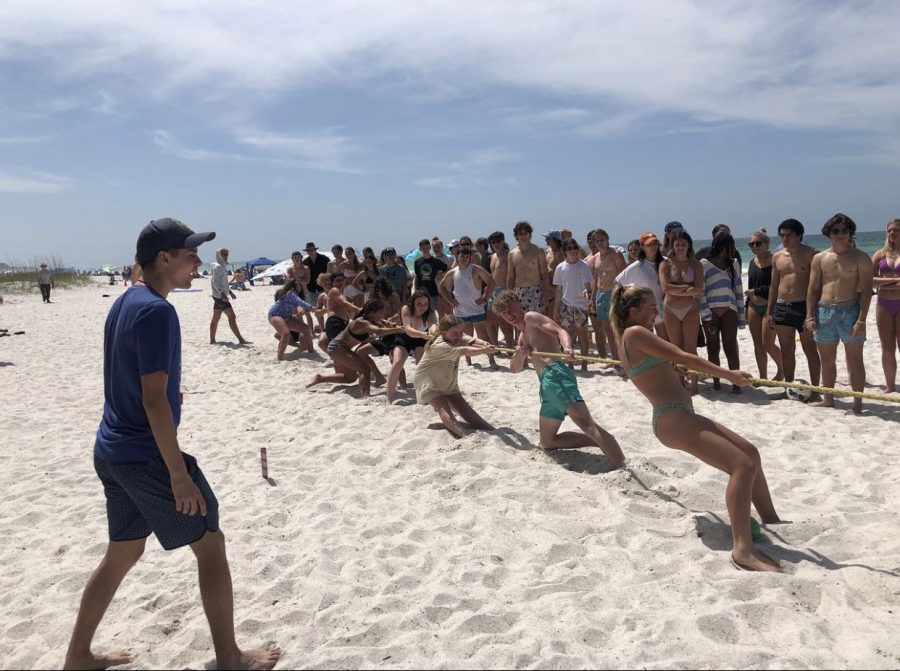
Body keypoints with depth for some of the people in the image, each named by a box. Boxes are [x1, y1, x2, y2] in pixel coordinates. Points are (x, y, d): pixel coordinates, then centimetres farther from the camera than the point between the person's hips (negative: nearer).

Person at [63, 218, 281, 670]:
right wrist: (179, 473, -21)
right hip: (145, 455, -9)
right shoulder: (156, 311, -19)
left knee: (123, 552, 21)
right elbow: (154, 399, -23)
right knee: (210, 543, 4)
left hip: (112, 450, 9)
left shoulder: (125, 302, 10)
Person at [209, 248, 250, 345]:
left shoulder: (223, 266, 16)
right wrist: (222, 293, -31)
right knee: (232, 317, -11)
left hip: (220, 296, 10)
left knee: (216, 319, 12)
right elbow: (215, 282, -23)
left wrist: (230, 292, 22)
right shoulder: (217, 267, -14)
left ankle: (212, 340, 16)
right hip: (220, 296, -10)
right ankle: (241, 340, -12)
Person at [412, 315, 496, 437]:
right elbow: (464, 351, -45)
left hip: (448, 382, 7)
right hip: (429, 384, -7)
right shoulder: (438, 346, -33)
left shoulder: (458, 337, -8)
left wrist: (484, 343, -49)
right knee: (444, 409, -25)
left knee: (464, 407, 1)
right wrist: (484, 350, -58)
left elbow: (472, 341, -26)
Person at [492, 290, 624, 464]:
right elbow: (515, 368, 27)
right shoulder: (523, 336, 32)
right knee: (547, 441, 17)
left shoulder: (531, 317, 6)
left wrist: (567, 348, -32)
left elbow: (560, 331, -10)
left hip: (555, 375, -10)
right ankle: (603, 443, 9)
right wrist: (520, 354, 4)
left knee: (586, 423, -27)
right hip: (546, 384, 10)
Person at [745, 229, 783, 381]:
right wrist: (747, 308, 18)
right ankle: (763, 377, 16)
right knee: (757, 343, 8)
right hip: (754, 307, 7)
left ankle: (782, 369, 19)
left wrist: (756, 291, -12)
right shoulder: (753, 262, 11)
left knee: (767, 344, -6)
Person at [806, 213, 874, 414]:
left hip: (850, 311, -4)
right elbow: (813, 289, 10)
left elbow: (866, 290, -6)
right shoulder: (819, 258, 9)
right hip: (823, 312, 4)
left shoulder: (860, 258, -1)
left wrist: (861, 320, -14)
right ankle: (828, 399, 23)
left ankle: (857, 402, 9)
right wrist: (810, 316, 1)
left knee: (854, 359, 2)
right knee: (827, 360, 12)